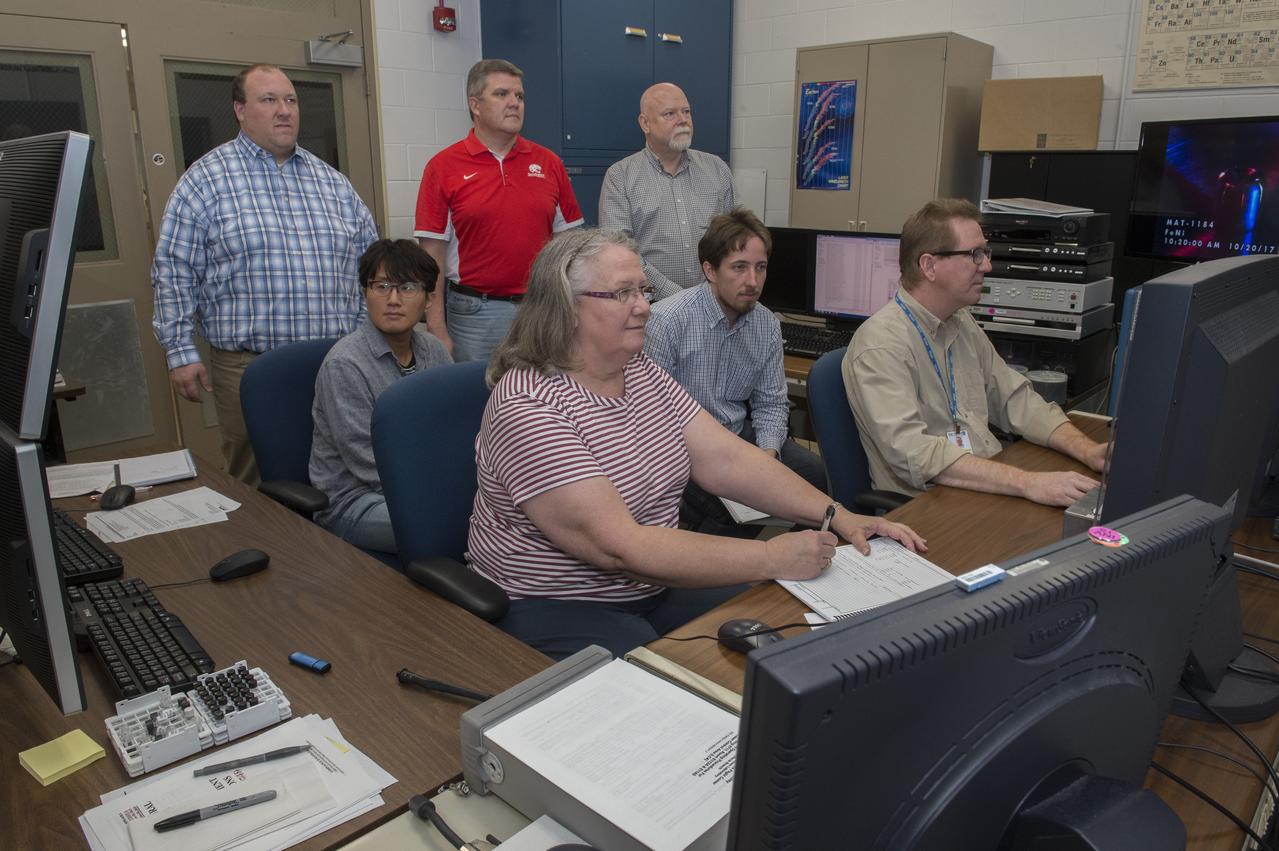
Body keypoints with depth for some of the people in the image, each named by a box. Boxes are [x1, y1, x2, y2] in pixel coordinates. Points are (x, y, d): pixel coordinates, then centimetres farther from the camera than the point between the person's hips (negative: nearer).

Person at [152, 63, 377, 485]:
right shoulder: (205, 180, 1)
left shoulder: (332, 181, 13)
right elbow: (174, 272, -1)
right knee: (256, 483, 4)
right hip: (247, 366, -3)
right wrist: (180, 351, -6)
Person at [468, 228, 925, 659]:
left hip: (654, 585, 8)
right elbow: (619, 547, -28)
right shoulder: (527, 408, -22)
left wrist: (839, 517, -12)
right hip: (556, 612, -7)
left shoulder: (643, 373, 5)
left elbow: (728, 459, -1)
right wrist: (771, 558, -27)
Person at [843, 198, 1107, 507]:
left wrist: (1087, 450, -1)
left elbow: (1017, 400, 16)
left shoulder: (962, 323, 13)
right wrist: (1026, 483, -32)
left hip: (991, 489, 9)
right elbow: (912, 452, -28)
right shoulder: (881, 345, -17)